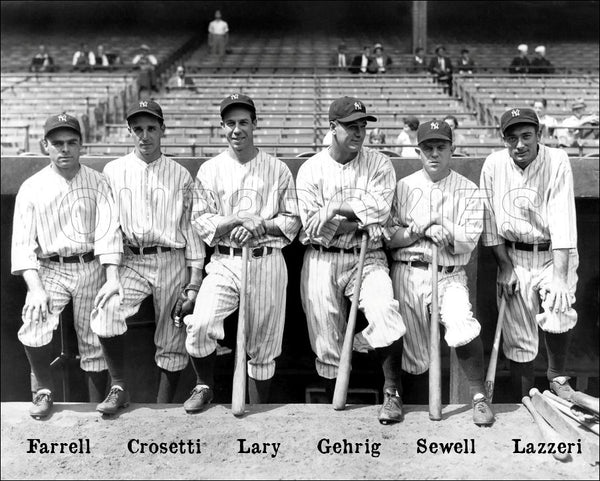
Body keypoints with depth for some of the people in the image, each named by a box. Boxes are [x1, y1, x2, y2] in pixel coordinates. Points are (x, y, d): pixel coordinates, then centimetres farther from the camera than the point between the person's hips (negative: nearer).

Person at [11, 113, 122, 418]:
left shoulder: (96, 182, 3)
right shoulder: (31, 188, 4)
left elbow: (108, 233, -7)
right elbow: (23, 243, -2)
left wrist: (112, 280, -18)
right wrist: (36, 288, -16)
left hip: (91, 268, 0)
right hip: (49, 270, 0)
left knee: (94, 342, 3)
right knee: (33, 327, -22)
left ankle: (98, 408, 20)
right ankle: (44, 392, 3)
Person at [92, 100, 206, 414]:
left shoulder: (180, 175, 6)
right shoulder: (113, 171, 8)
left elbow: (190, 227, 5)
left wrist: (194, 279, -1)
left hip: (172, 262, 0)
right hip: (130, 261, 0)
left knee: (172, 343, 3)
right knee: (106, 312, -27)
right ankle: (119, 388, -9)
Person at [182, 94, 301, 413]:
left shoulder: (278, 169, 7)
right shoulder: (209, 170, 8)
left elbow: (293, 221, 5)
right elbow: (200, 221, 1)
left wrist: (260, 224, -12)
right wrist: (240, 219, -14)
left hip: (267, 264, 0)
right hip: (224, 262, 0)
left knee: (262, 345, 5)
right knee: (200, 325, -21)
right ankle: (204, 386, 7)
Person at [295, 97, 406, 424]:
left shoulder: (379, 165, 6)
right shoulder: (311, 169, 5)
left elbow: (379, 212, -9)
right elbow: (311, 227, -4)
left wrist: (337, 206, -9)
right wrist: (359, 219, -9)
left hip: (366, 257, 0)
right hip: (321, 260, 1)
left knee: (385, 311, -25)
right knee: (325, 339, 1)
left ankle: (392, 392, -8)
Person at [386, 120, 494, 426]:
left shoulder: (468, 190, 7)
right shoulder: (403, 187, 9)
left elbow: (468, 240, -4)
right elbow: (388, 237, 1)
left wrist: (441, 230, -18)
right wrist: (418, 231, -15)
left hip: (450, 276, 0)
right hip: (408, 275, 1)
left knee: (463, 327, -28)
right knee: (413, 361, 2)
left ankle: (478, 396, -9)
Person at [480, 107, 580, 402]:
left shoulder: (557, 162, -12)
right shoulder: (493, 165, -4)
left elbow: (562, 221, -19)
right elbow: (490, 220, 1)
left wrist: (559, 277, -26)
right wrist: (504, 265, -4)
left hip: (554, 254, -2)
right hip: (513, 256, 2)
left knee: (558, 319, -24)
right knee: (517, 339, 3)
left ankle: (558, 376, 7)